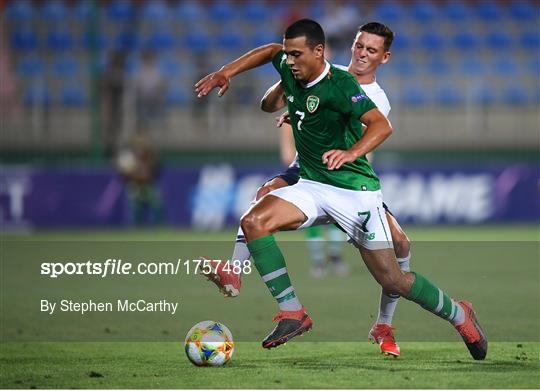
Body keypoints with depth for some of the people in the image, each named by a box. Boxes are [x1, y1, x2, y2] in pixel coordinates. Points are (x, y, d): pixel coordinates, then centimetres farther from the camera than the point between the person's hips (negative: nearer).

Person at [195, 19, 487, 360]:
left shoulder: (339, 84, -18)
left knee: (392, 279, -7)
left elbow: (382, 125, -29)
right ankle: (293, 313, -16)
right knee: (254, 222, -20)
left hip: (355, 189, -6)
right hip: (311, 187, 6)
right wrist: (227, 72, 16)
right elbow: (270, 51, 26)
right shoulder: (291, 72, 2)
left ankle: (459, 315, 18)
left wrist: (351, 153, -46)